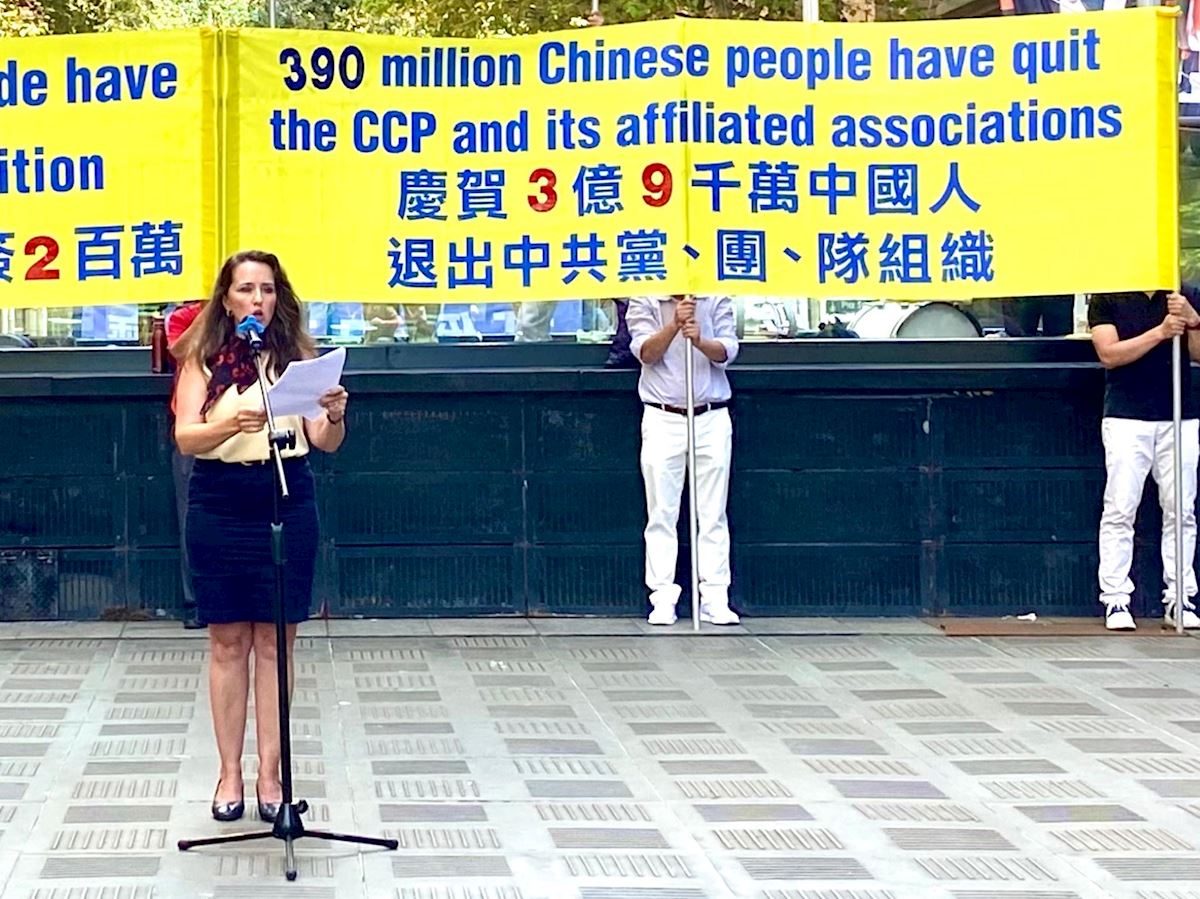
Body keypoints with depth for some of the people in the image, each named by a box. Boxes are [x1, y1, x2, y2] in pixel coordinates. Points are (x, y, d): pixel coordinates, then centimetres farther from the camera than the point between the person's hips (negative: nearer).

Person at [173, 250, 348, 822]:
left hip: (287, 504, 0)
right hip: (219, 507, 0)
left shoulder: (296, 355, 3)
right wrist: (230, 424, -28)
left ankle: (270, 773, 11)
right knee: (228, 643, 5)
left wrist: (335, 416, -24)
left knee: (275, 642, 5)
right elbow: (184, 436, -8)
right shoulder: (203, 357, 2)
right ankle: (230, 774, 12)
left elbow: (323, 442, -2)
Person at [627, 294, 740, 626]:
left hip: (712, 418, 1)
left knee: (713, 514, 2)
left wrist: (700, 341, -25)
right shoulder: (644, 301, 3)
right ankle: (663, 600, 1)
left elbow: (727, 351, -5)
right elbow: (646, 353, -9)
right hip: (662, 419, -1)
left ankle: (715, 599, 3)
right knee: (662, 514, -1)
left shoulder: (717, 300, 5)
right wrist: (675, 324, -24)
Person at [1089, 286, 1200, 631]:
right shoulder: (1108, 299, 1)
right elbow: (1109, 354, -10)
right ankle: (1115, 600, -1)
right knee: (1120, 511, -4)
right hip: (1127, 418, -3)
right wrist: (1161, 332, -17)